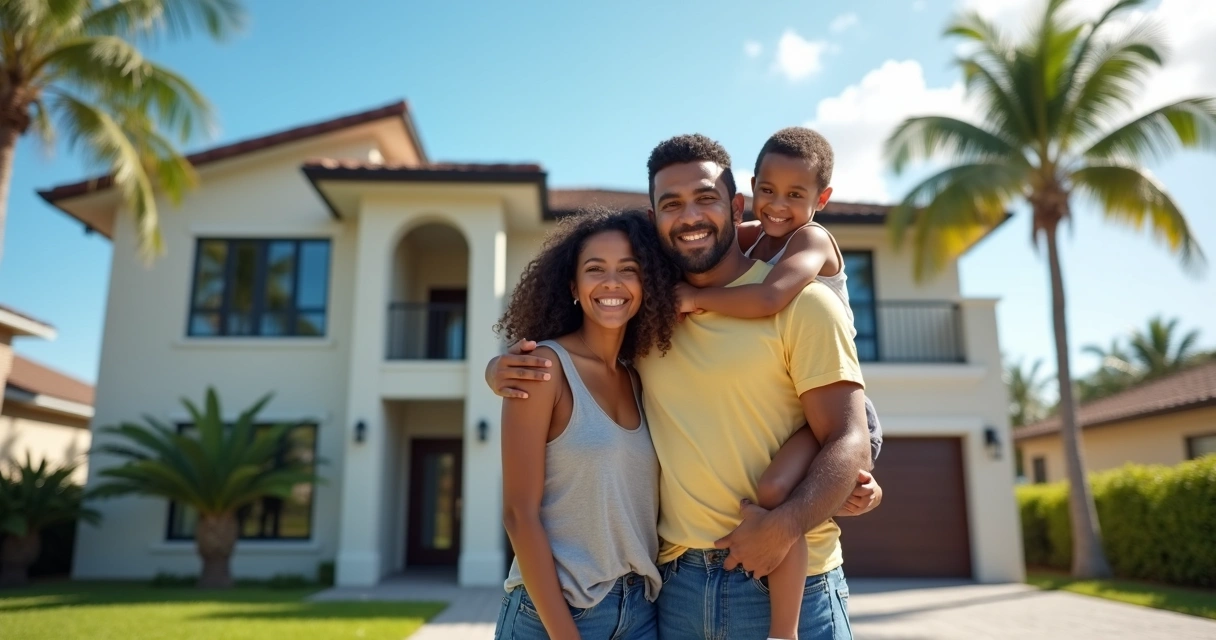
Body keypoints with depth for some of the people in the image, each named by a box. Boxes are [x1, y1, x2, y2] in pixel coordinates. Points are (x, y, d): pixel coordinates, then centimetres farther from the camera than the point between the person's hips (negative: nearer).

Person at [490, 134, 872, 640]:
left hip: (787, 582, -3)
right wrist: (502, 369, -5)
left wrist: (785, 525, -25)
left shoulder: (799, 302, -6)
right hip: (674, 579, 4)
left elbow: (849, 442, -10)